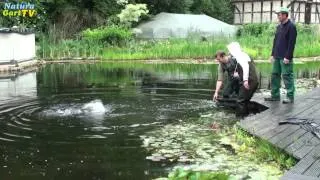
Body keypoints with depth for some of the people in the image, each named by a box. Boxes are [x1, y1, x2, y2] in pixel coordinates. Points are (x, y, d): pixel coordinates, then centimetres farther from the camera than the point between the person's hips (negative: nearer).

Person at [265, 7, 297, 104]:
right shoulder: (279, 27, 15)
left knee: (287, 76, -4)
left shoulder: (291, 27, -9)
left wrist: (288, 57, -18)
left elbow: (291, 43, -14)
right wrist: (273, 54, 14)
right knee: (275, 75, 10)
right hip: (277, 57, 8)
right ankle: (275, 95, 17)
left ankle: (290, 97, 4)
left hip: (285, 58, -8)